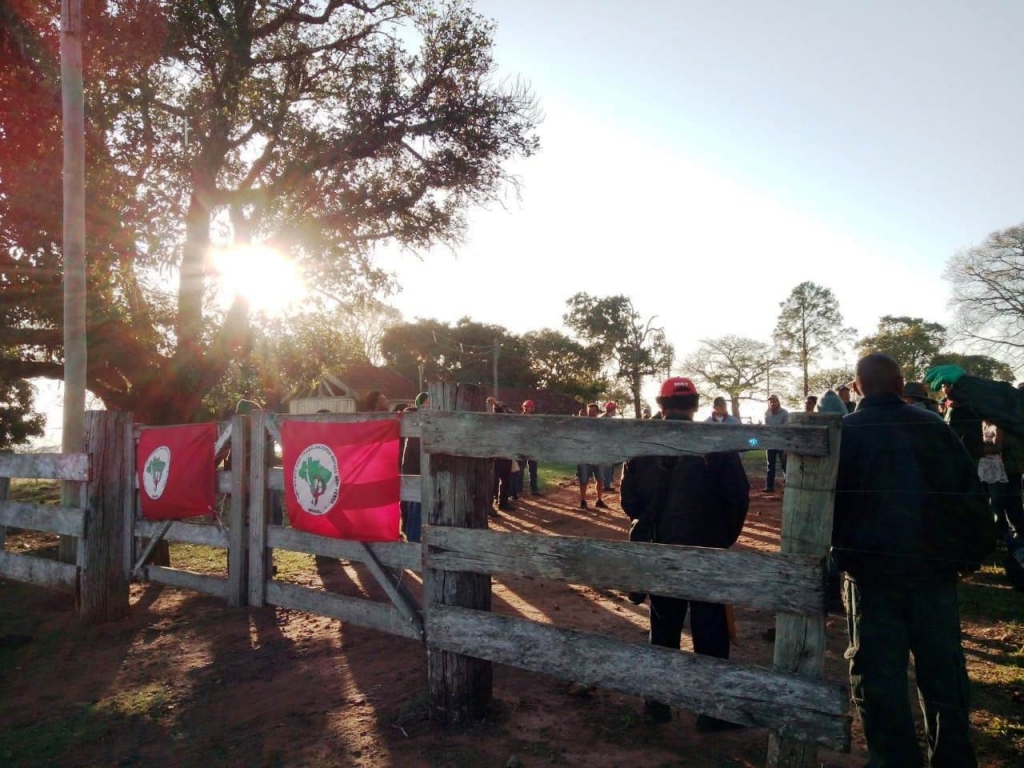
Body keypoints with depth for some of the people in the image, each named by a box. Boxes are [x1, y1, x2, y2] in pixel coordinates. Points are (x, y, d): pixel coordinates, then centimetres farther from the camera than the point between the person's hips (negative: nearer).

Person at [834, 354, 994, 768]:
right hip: (935, 567, 3)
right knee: (943, 670, 17)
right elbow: (971, 493, 3)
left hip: (871, 569, -3)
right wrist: (974, 550, 12)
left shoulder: (843, 433, -6)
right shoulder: (935, 428, 1)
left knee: (879, 674, 7)